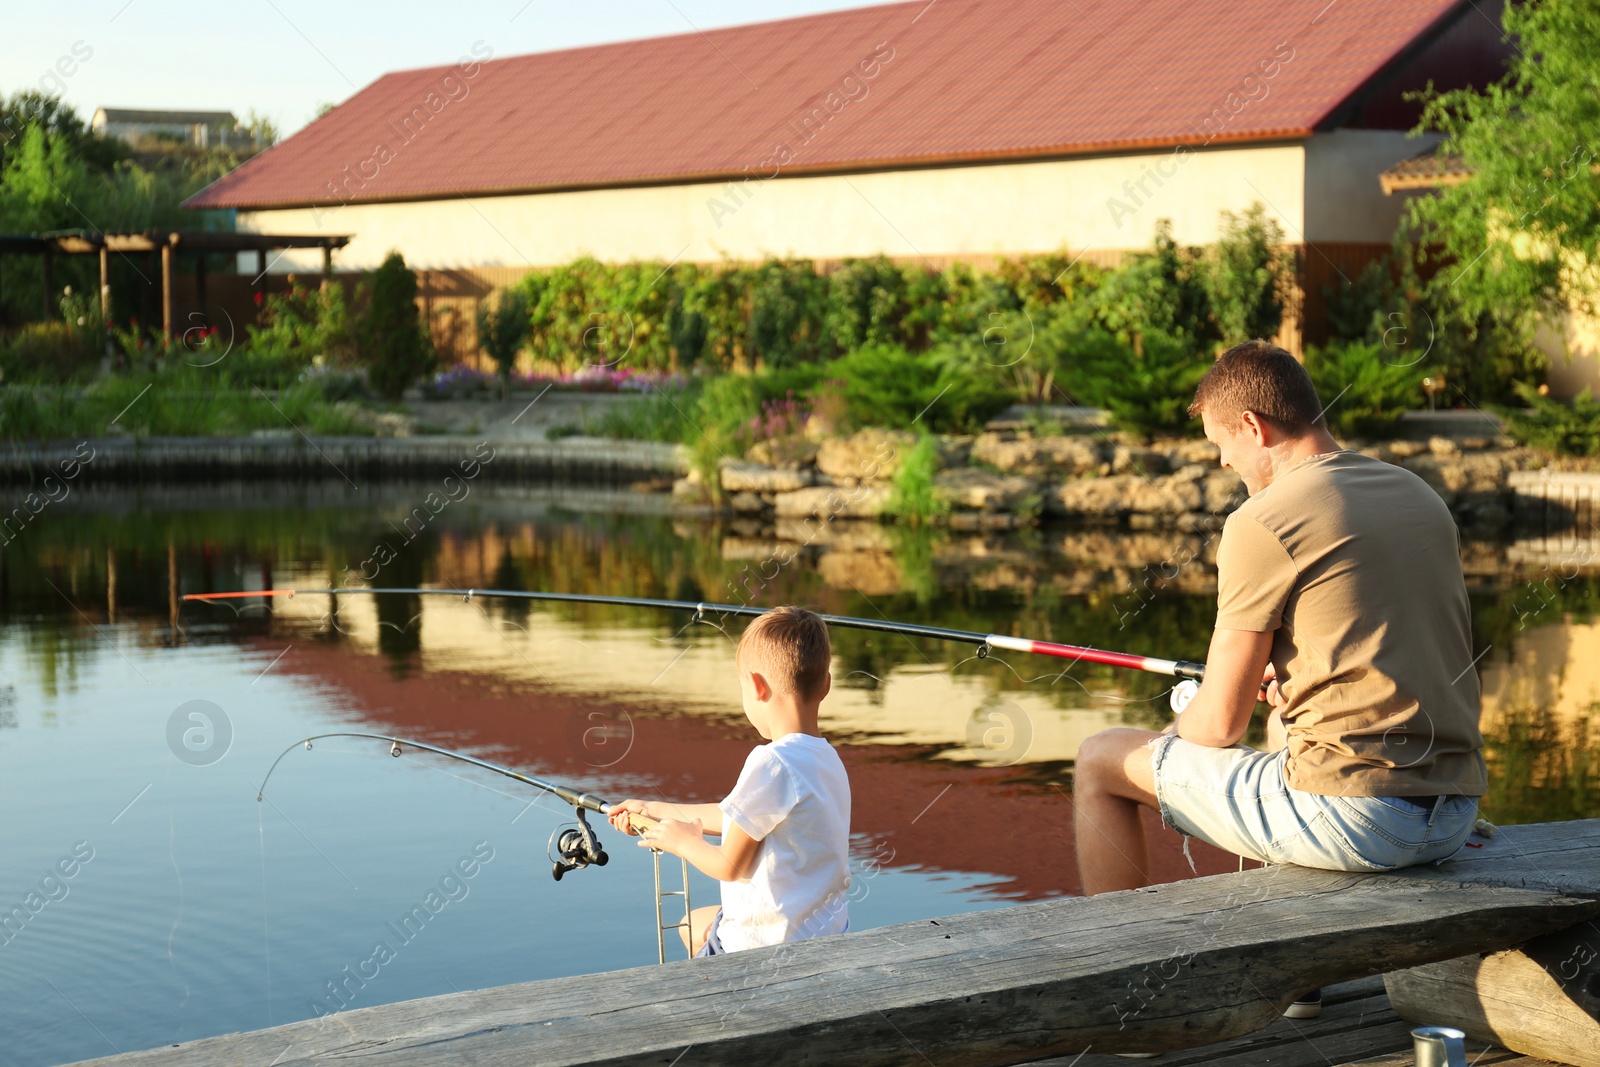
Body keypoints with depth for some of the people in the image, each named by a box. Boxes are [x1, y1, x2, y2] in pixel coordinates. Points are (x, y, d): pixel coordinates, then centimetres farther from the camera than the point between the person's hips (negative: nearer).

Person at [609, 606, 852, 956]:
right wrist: (656, 810, 27)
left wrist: (683, 842, 5)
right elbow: (740, 817, 17)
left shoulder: (772, 763, -24)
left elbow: (729, 866, -16)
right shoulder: (829, 759, 5)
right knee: (694, 925, 31)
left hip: (769, 947, -9)